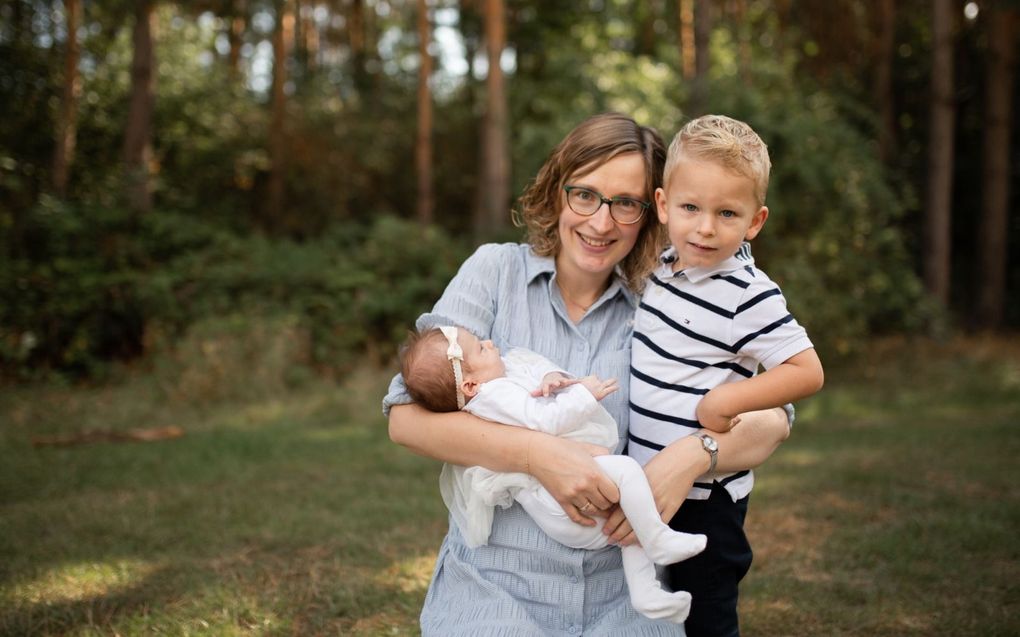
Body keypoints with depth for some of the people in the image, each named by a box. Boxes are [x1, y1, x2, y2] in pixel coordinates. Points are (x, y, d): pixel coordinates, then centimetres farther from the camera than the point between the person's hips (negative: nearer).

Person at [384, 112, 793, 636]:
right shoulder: (495, 270, 0)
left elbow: (772, 421, 1)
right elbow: (406, 416, -8)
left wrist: (693, 455, -20)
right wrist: (538, 454, -21)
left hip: (621, 594, 2)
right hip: (495, 585, -2)